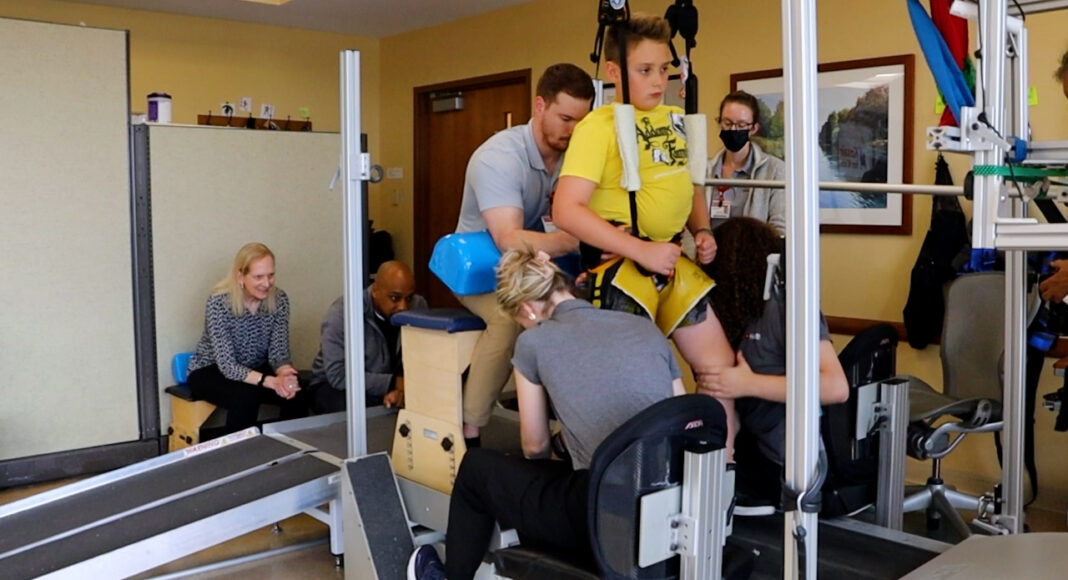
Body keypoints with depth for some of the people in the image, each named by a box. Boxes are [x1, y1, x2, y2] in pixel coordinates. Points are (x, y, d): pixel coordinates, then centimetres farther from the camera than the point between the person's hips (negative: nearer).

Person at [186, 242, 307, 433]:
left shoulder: (279, 299, -13)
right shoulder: (218, 303, -25)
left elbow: (278, 351, -13)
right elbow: (226, 365, -29)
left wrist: (285, 372, -38)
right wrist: (271, 381, -45)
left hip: (256, 369, 4)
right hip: (211, 371, -4)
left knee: (295, 392, -24)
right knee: (245, 396, -34)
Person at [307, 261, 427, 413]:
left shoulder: (418, 306, -11)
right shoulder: (341, 313, -24)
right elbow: (338, 375, -28)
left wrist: (402, 387, -34)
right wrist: (394, 383, -33)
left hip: (389, 386, 4)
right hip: (335, 386, -4)